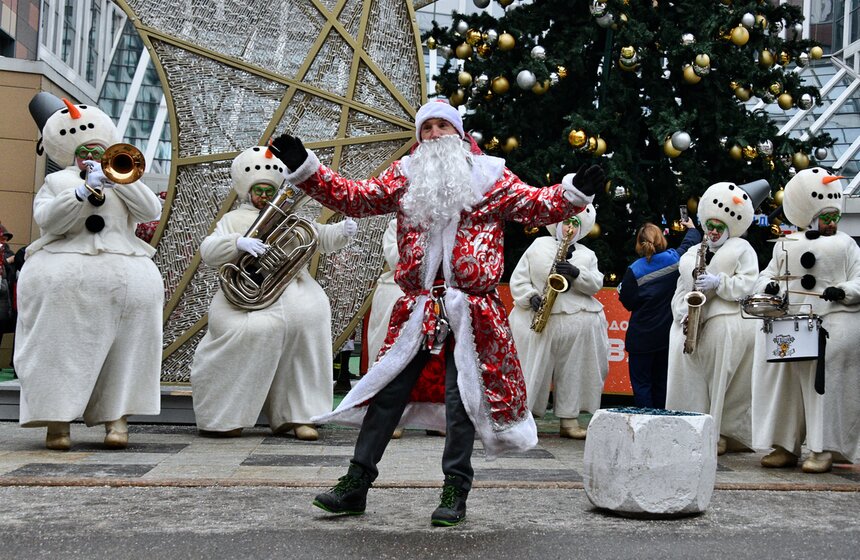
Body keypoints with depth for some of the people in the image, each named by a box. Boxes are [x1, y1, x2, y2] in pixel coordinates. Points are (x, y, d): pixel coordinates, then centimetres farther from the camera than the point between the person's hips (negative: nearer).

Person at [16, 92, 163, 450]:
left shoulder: (126, 185, 28)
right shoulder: (57, 182, 23)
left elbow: (152, 211, 8)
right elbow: (48, 220, 3)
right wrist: (85, 191, -9)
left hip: (123, 265, 1)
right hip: (64, 264, -1)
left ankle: (117, 416, -20)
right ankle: (57, 417, -20)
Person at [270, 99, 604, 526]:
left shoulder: (489, 176, 7)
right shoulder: (404, 176, 12)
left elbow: (537, 206, 3)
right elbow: (355, 198, 5)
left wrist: (576, 190, -15)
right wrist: (304, 167, -4)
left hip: (471, 312, -2)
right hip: (417, 310, 2)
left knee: (461, 399, 2)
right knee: (386, 391, 4)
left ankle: (455, 491, 15)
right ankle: (356, 482, 15)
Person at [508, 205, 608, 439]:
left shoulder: (587, 254, 19)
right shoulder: (539, 245, 14)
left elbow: (596, 284, 6)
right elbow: (518, 279, 8)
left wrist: (576, 273, -11)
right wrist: (531, 297, -8)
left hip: (579, 319, 2)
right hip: (539, 319, -2)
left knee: (574, 373, -4)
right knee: (535, 370, -2)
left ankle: (569, 420, 2)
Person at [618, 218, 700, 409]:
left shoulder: (633, 270, -14)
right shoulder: (674, 258, -4)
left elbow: (628, 303, -9)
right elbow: (690, 243, 16)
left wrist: (621, 291, 11)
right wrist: (692, 228, 36)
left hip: (642, 337, -4)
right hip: (667, 334, 4)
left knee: (641, 383, 3)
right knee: (661, 382, 15)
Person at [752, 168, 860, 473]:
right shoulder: (785, 245, 18)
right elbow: (766, 276, 17)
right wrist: (769, 286, -6)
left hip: (833, 322, -3)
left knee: (825, 383, -8)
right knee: (785, 382, 2)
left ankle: (824, 450, -2)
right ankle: (785, 446, 11)